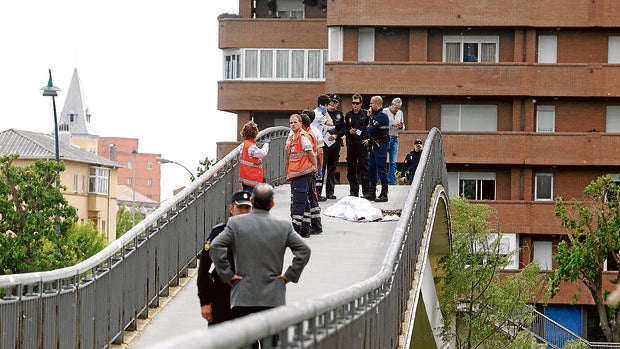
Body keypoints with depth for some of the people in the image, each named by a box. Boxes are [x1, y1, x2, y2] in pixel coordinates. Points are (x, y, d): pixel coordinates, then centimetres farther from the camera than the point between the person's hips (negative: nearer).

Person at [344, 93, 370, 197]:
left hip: (362, 143, -4)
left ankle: (366, 191, -2)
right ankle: (353, 191, 14)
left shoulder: (366, 114, 0)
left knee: (364, 167, -5)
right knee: (351, 168, 6)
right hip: (351, 145, 4)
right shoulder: (348, 115, 12)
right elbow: (344, 129, 15)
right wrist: (349, 131, -4)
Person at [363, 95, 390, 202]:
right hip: (375, 146, 10)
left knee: (381, 170, -7)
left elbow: (372, 130, -22)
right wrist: (369, 140, 17)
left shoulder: (382, 116, -15)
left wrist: (368, 127, -1)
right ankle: (372, 193, 21)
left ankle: (384, 194, -5)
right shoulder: (375, 115, 16)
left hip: (381, 147, -10)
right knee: (371, 169, 13)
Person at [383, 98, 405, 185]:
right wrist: (392, 124, -20)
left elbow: (403, 127, 19)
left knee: (393, 162, 3)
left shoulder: (400, 113, 13)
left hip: (394, 139, 5)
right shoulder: (385, 111, -5)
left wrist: (401, 126, -4)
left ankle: (392, 181, 4)